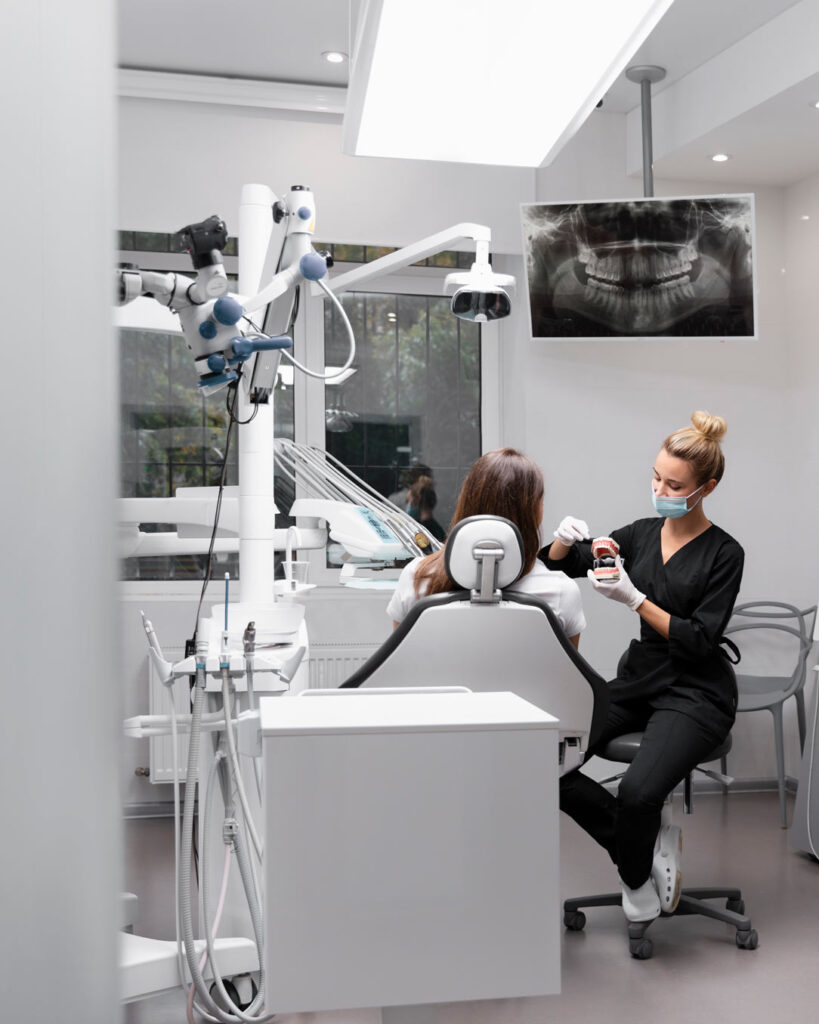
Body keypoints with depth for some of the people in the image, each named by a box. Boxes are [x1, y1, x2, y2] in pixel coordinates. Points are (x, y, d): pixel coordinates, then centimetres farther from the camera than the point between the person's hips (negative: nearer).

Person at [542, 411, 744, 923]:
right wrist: (565, 538, -13)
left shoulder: (724, 553, -6)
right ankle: (651, 841, 2)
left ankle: (637, 876, 6)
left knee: (638, 792, -30)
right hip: (637, 680, 6)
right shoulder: (641, 534, 9)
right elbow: (557, 564, 9)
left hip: (695, 693, -5)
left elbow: (700, 640, -13)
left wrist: (634, 599, -20)